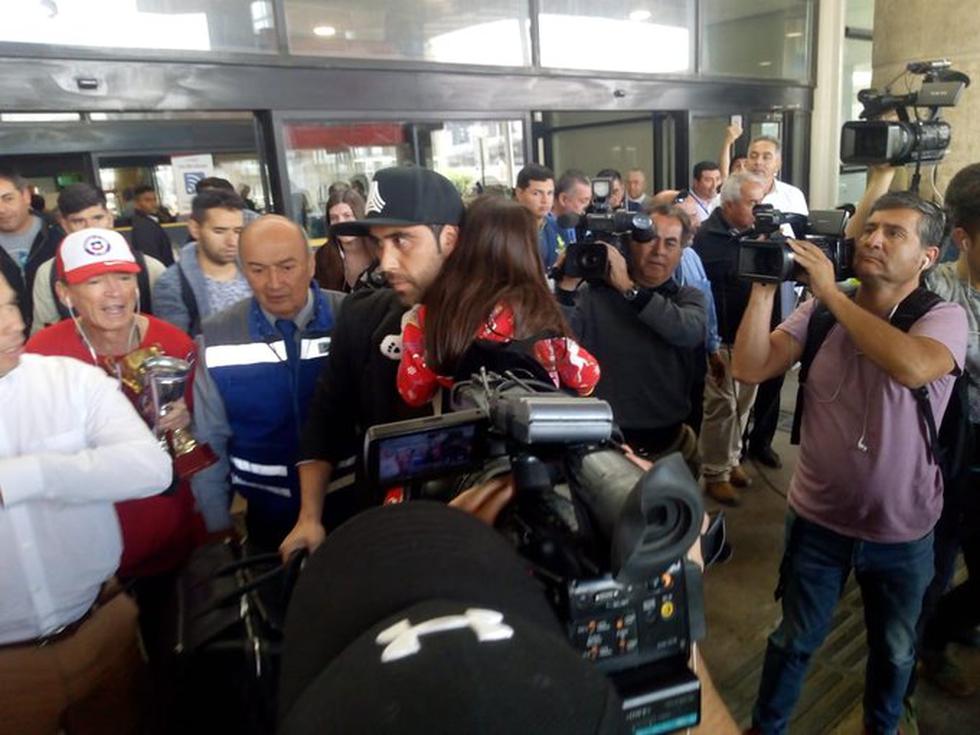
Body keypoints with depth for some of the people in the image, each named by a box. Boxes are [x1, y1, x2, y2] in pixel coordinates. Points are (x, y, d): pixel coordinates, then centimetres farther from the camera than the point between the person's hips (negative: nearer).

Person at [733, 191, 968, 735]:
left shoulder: (944, 317, -14)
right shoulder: (819, 312, -6)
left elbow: (912, 367, -37)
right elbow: (750, 369, -15)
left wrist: (832, 292, -30)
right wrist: (765, 286, -22)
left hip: (902, 533, 0)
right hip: (817, 518, 1)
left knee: (895, 649, 25)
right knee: (795, 640, 18)